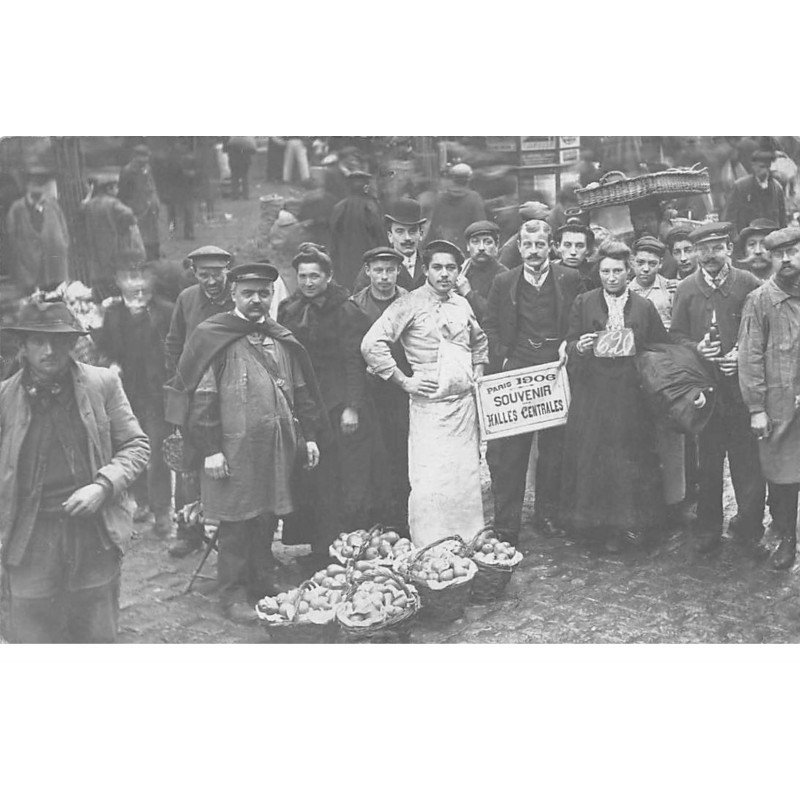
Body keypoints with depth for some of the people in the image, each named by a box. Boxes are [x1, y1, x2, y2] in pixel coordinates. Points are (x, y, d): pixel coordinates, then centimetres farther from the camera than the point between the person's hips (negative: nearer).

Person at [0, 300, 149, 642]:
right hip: (31, 540, 0)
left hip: (95, 534, 1)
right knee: (33, 638, 8)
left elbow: (136, 444, 3)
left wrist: (103, 486, -13)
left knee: (98, 636, 13)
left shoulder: (103, 384, -2)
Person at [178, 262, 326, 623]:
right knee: (236, 527, 3)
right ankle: (234, 595, 15)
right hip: (234, 451, -5)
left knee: (267, 522, 13)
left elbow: (302, 391, 17)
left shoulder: (282, 339, 13)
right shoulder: (212, 337, -6)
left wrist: (310, 435, 12)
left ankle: (263, 587, 26)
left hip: (277, 450, 5)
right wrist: (210, 449, -13)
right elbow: (202, 397, -9)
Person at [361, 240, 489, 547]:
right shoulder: (410, 303, -7)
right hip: (429, 406, -5)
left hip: (465, 403, 6)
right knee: (429, 485, -7)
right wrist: (404, 380, -10)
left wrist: (478, 373, 17)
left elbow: (479, 341, 31)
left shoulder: (462, 304, 12)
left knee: (467, 481, 8)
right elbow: (371, 344, -12)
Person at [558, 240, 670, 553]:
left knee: (631, 458, 0)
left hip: (631, 396, 0)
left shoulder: (644, 307, 6)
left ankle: (631, 522, 14)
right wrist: (579, 348, -15)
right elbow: (569, 347, 4)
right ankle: (601, 524, 11)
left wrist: (635, 348, -7)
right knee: (592, 458, -1)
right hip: (592, 394, 0)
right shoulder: (583, 303, 6)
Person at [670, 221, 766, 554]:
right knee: (708, 462, 10)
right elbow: (676, 334, 9)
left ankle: (751, 532, 16)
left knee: (748, 461, 1)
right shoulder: (686, 288, 5)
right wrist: (696, 349, -10)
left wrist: (743, 356, -12)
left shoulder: (748, 284, -1)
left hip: (742, 385, -2)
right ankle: (708, 530, 22)